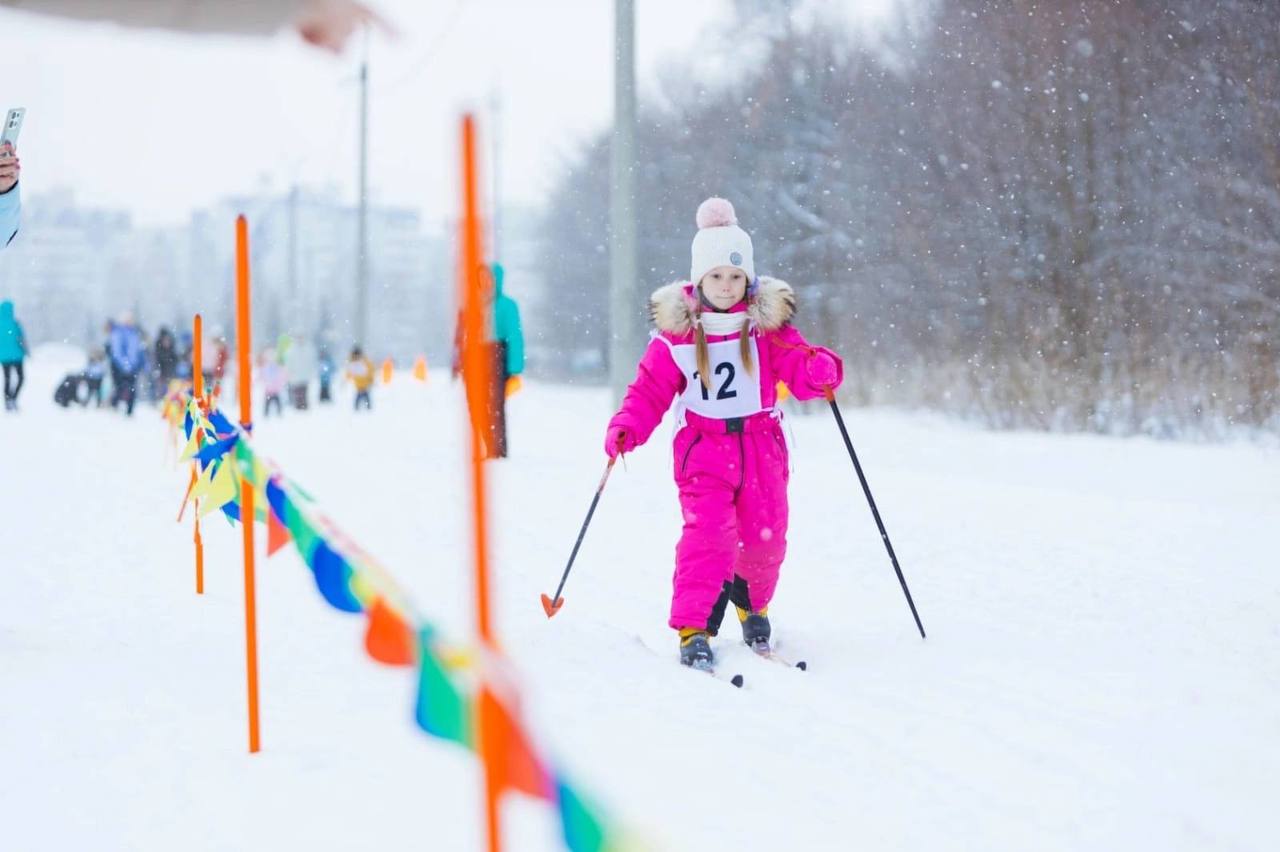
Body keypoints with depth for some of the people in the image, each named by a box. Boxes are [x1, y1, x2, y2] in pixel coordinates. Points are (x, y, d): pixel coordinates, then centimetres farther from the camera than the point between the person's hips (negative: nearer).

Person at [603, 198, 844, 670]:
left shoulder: (767, 323, 0)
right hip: (704, 447, -2)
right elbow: (651, 389, 0)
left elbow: (798, 369, -4)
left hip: (760, 445, 2)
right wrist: (626, 428, -15)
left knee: (765, 538, 3)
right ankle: (693, 627, -13)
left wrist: (820, 370, -28)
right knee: (708, 534, -17)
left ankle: (752, 602, 33)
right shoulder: (677, 330, -2)